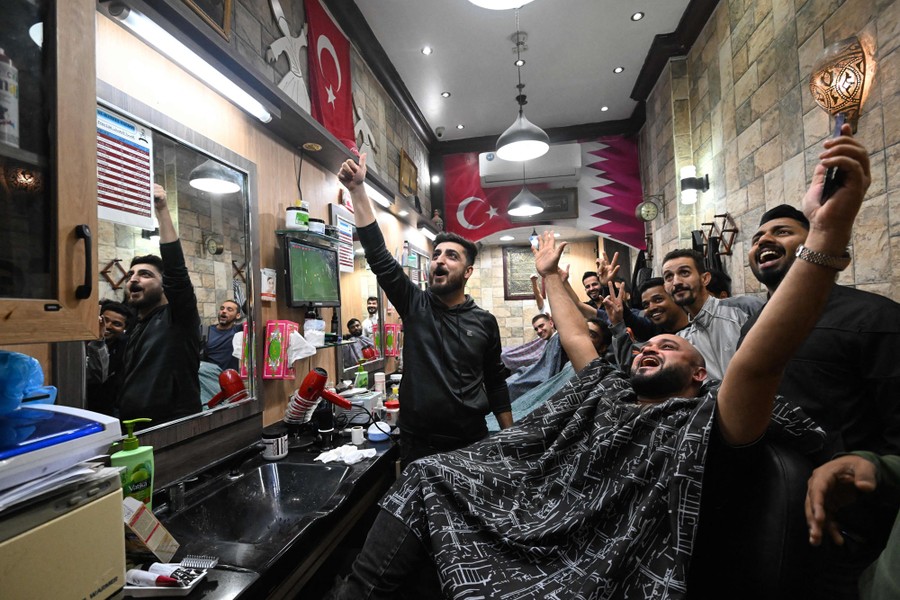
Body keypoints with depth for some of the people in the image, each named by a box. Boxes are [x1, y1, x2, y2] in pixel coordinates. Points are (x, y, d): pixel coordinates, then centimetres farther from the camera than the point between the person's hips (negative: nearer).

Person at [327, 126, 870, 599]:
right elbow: (577, 336, 31)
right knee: (430, 478, -6)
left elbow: (758, 360, -15)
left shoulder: (704, 421, 2)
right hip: (514, 515, 7)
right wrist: (551, 276, 41)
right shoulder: (607, 391, 21)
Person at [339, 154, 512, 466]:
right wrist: (357, 189, -17)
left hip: (472, 443, 1)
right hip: (418, 444, 0)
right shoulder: (415, 305, -2)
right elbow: (378, 255, -11)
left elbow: (495, 381, 8)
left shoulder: (484, 321, 1)